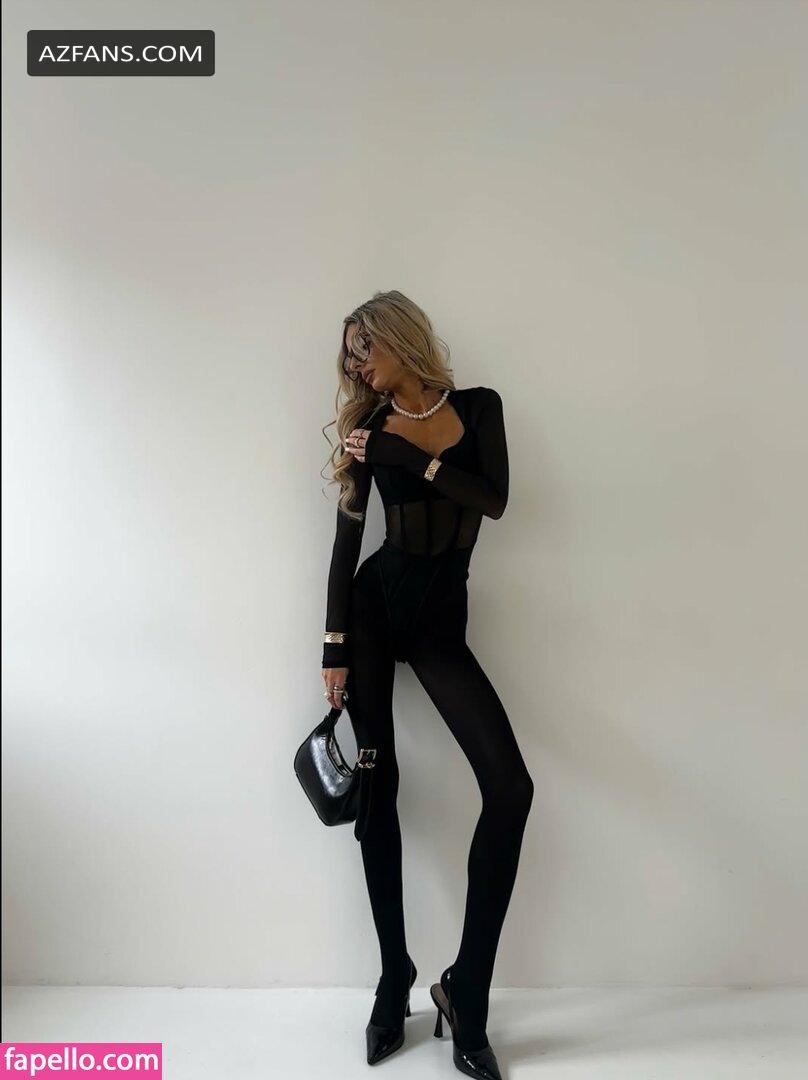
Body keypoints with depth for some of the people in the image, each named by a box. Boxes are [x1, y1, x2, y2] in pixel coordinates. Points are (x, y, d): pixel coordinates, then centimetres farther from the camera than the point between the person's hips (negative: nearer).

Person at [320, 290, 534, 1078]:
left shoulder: (479, 407, 5)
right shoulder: (369, 430, 5)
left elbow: (494, 501, -10)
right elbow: (347, 540, 2)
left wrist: (408, 454, -14)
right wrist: (334, 647, -2)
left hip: (440, 619, 0)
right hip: (375, 605, 1)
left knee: (511, 787, -12)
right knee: (377, 784, 2)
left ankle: (464, 992, 4)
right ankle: (394, 978, 21)